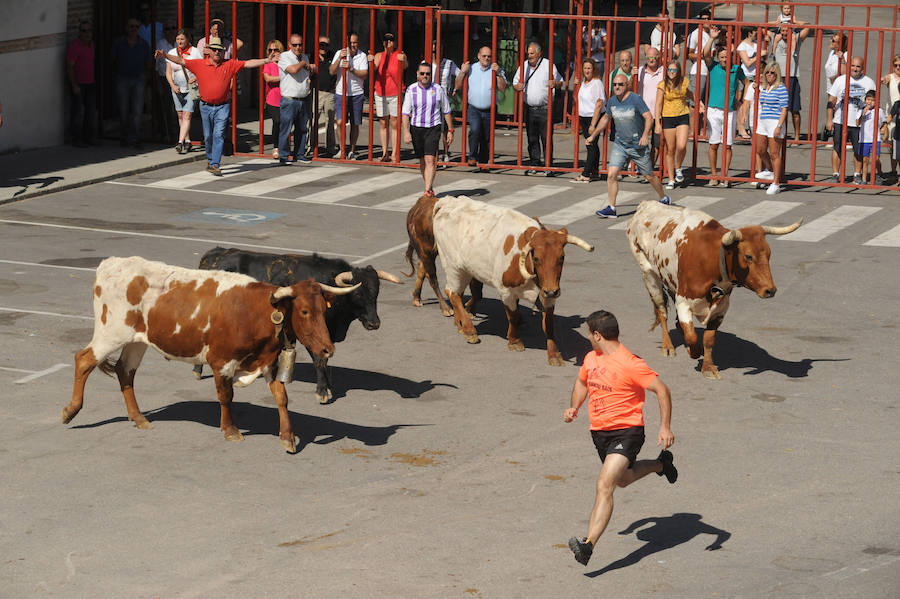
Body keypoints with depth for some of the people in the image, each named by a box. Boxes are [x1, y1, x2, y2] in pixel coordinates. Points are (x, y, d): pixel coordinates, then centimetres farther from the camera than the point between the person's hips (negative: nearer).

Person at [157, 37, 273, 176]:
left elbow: (249, 64, 1)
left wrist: (266, 60, -6)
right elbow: (180, 61, 2)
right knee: (208, 136, 10)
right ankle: (210, 159, 31)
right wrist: (165, 55, -7)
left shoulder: (230, 65, 2)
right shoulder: (199, 64, 3)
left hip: (222, 107, -2)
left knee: (219, 134, -11)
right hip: (206, 106, 2)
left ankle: (215, 165, -14)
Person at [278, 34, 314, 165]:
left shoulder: (305, 57, 15)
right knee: (286, 127, -6)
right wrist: (303, 63, -7)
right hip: (290, 100, -6)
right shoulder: (284, 57, -7)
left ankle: (300, 154, 19)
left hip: (304, 99, 6)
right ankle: (283, 156, -1)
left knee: (303, 129, 9)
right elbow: (293, 70, -23)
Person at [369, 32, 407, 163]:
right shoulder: (379, 56, 7)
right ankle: (384, 153, 9)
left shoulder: (400, 55, 0)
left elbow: (404, 67, -18)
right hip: (380, 93, 3)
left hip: (395, 93, -3)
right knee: (383, 124, 5)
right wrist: (371, 62, -30)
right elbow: (373, 69, -9)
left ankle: (395, 154, -2)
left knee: (395, 124, -4)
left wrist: (403, 61, -38)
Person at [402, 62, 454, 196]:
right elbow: (406, 113, -3)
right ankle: (430, 187, 27)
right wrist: (406, 131, -12)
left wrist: (450, 130, 8)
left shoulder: (438, 89, 0)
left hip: (433, 128, -2)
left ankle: (428, 191, -17)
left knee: (430, 160, -14)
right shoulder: (411, 90, 0)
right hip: (416, 128, 2)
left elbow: (446, 111, 8)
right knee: (422, 161, 10)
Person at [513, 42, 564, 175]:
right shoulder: (523, 66, 11)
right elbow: (515, 83, 17)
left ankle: (548, 164, 1)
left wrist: (555, 83, -17)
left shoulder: (549, 65, 1)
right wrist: (518, 86, -7)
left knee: (546, 138, -5)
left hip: (545, 109, -4)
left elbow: (560, 82, 7)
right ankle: (534, 164, 13)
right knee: (532, 138, 6)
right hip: (529, 108, 4)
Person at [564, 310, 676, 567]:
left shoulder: (630, 364, -19)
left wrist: (665, 427, -22)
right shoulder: (591, 358, 5)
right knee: (623, 479, 29)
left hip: (626, 432, -9)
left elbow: (662, 390, -15)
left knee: (604, 485, -23)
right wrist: (574, 407, 7)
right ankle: (661, 464, 55)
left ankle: (589, 544, -31)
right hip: (599, 432, 9)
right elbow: (582, 382, 25)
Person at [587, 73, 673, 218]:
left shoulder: (635, 100, -14)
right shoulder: (612, 101, 3)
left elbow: (649, 117, -18)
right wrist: (593, 135, 21)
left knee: (649, 175, 10)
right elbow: (606, 118, 20)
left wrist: (645, 135, -32)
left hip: (638, 146, -4)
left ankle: (664, 198, 34)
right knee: (611, 174, -12)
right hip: (619, 145, 4)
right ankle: (611, 208, -7)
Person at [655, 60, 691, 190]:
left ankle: (678, 168, 12)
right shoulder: (662, 85, -6)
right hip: (668, 117, -1)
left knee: (681, 146, -17)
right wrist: (657, 123, -9)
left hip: (683, 117, 1)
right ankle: (671, 179, 13)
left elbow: (690, 94, 22)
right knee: (670, 149, 3)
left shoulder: (684, 82, 0)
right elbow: (658, 104, -4)